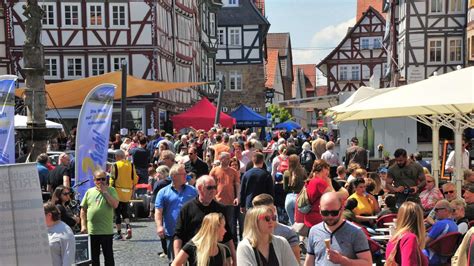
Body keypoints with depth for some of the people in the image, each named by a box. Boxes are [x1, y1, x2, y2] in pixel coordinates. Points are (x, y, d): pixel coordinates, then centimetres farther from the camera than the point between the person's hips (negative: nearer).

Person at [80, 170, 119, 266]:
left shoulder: (111, 190, 0)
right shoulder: (89, 192, 7)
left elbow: (115, 205, -15)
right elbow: (83, 210, 9)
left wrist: (104, 192, -14)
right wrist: (83, 225, 1)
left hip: (106, 231, -3)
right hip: (91, 230, 3)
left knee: (108, 256, 4)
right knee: (94, 256, 14)